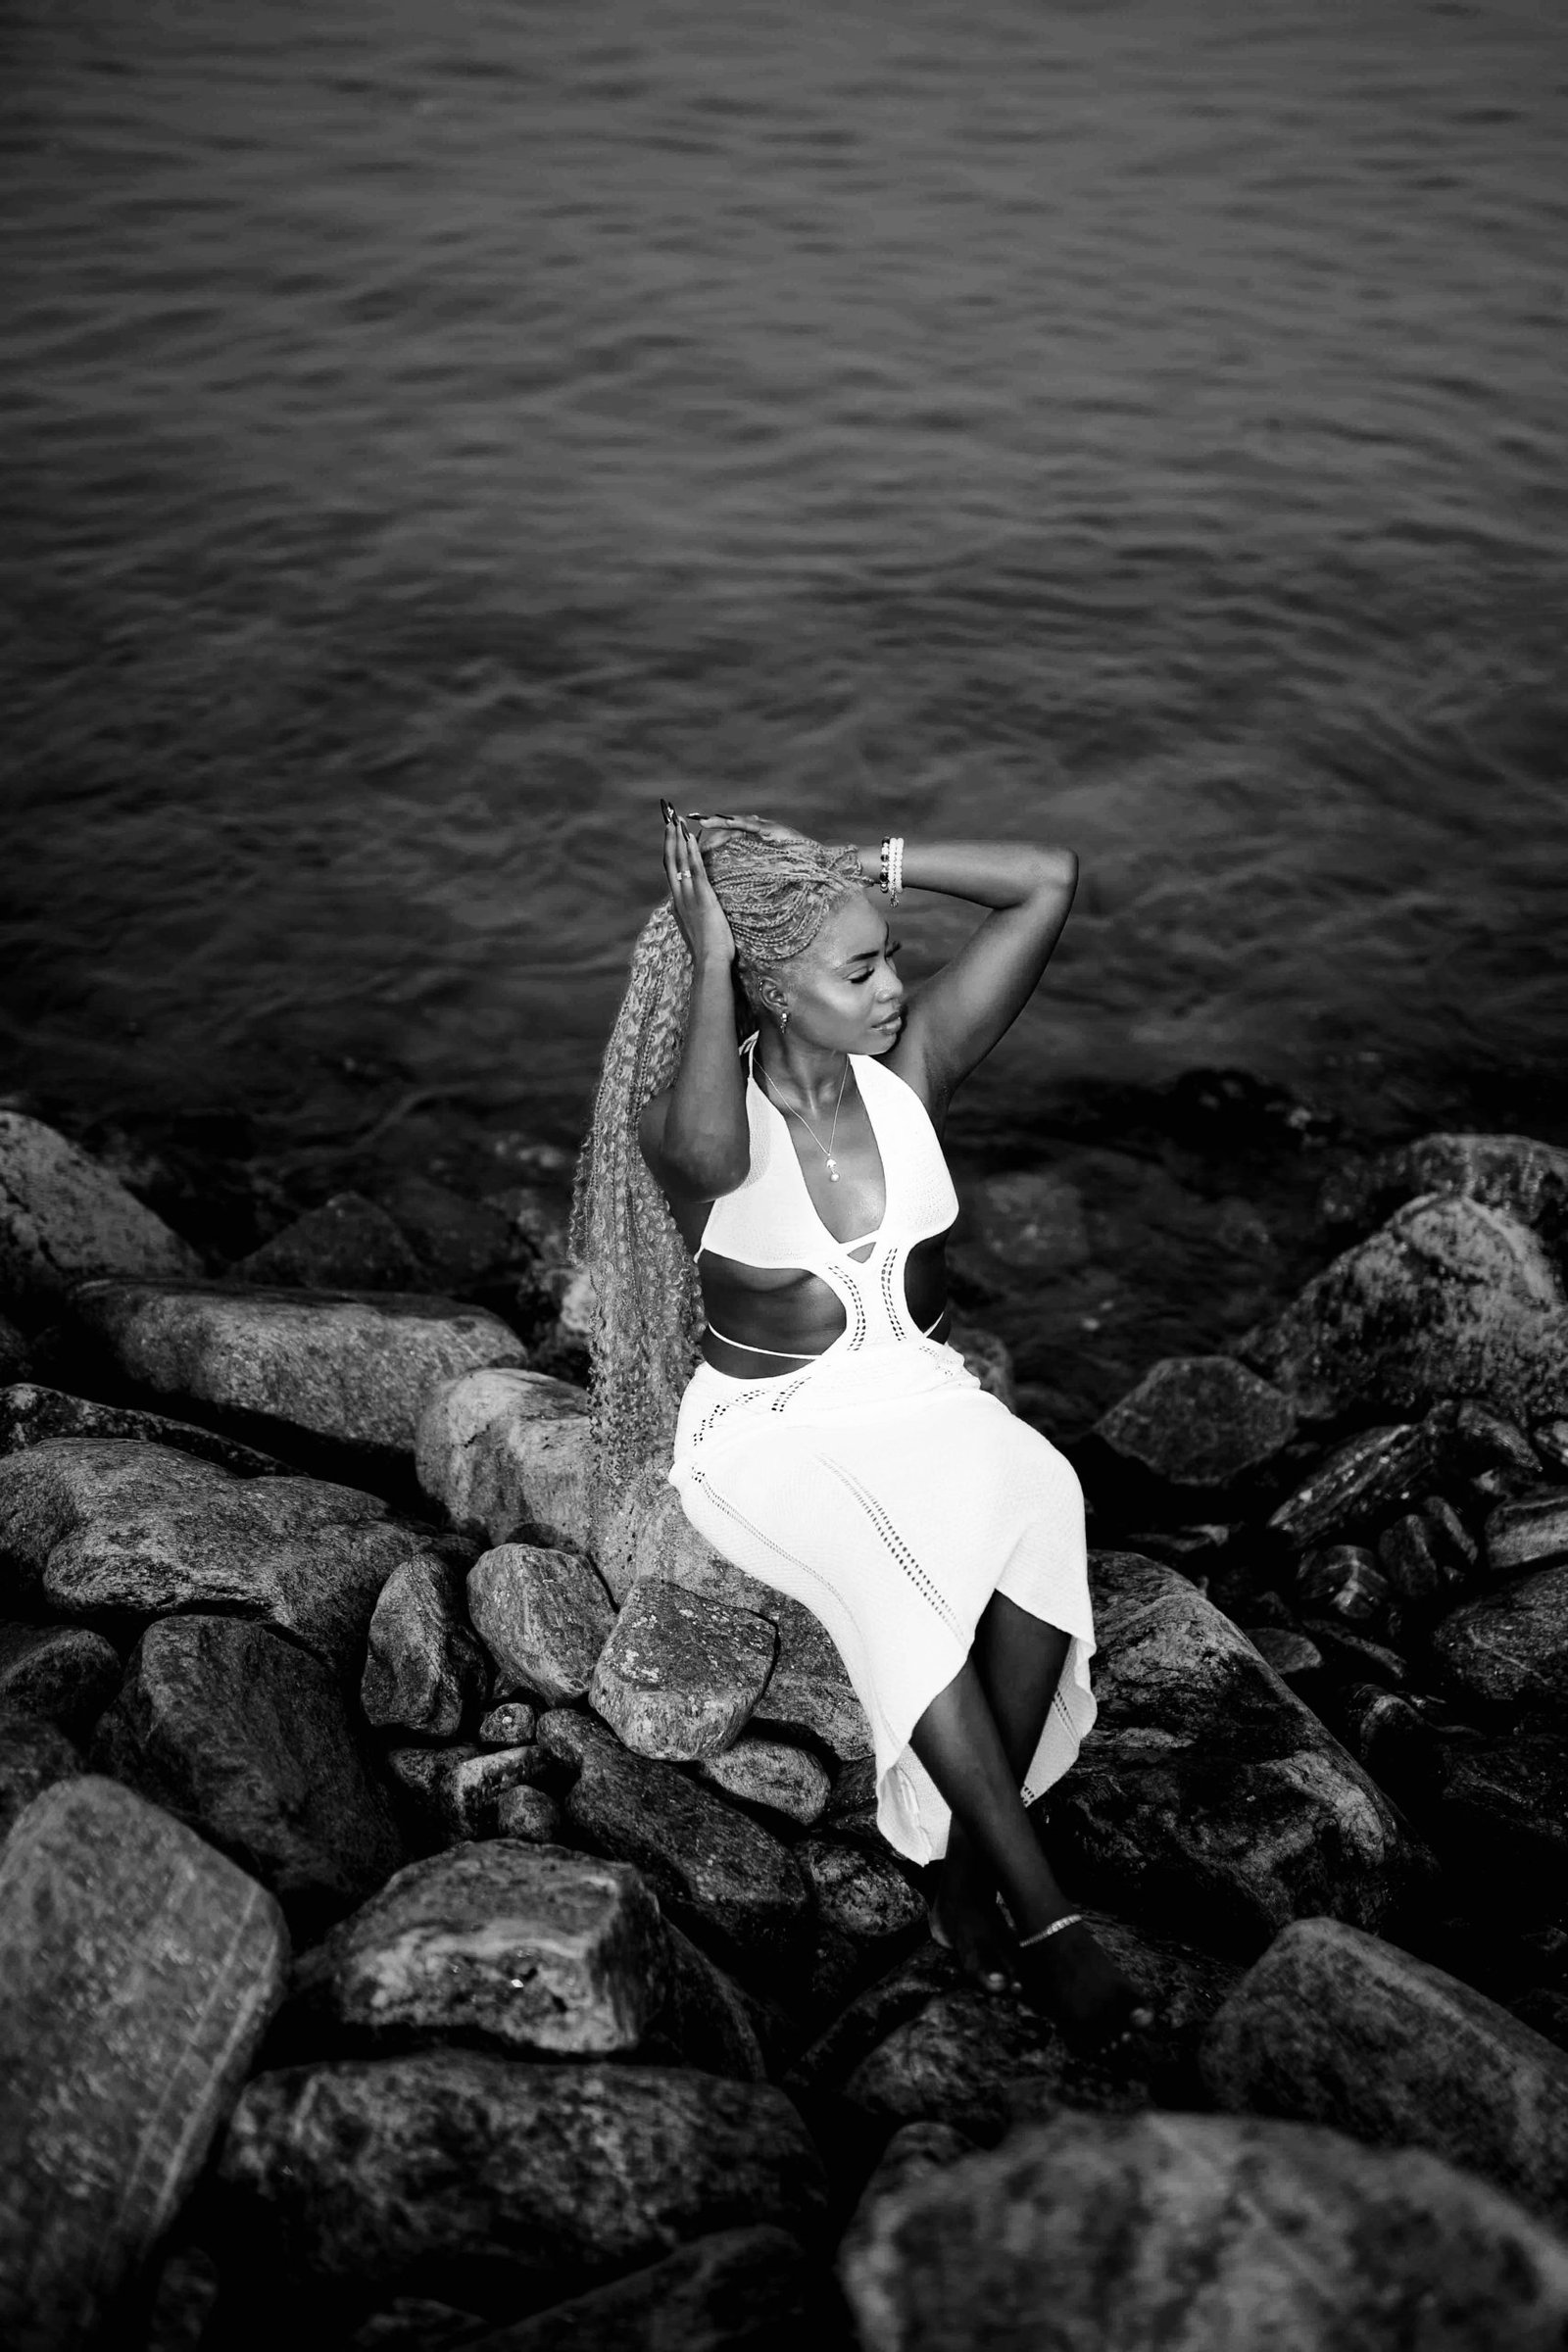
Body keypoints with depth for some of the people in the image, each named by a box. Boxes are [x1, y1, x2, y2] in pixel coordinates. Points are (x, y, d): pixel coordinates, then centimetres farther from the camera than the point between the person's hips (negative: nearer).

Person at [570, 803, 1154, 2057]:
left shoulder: (913, 1062, -4)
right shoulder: (694, 1119, -14)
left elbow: (1052, 878, -8)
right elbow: (711, 1155, -42)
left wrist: (867, 863, -10)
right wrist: (706, 951, -31)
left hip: (920, 1391, 4)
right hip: (769, 1426, -3)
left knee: (1042, 1500, -30)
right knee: (901, 1574, -35)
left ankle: (966, 1866, -20)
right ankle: (1043, 1915, -24)